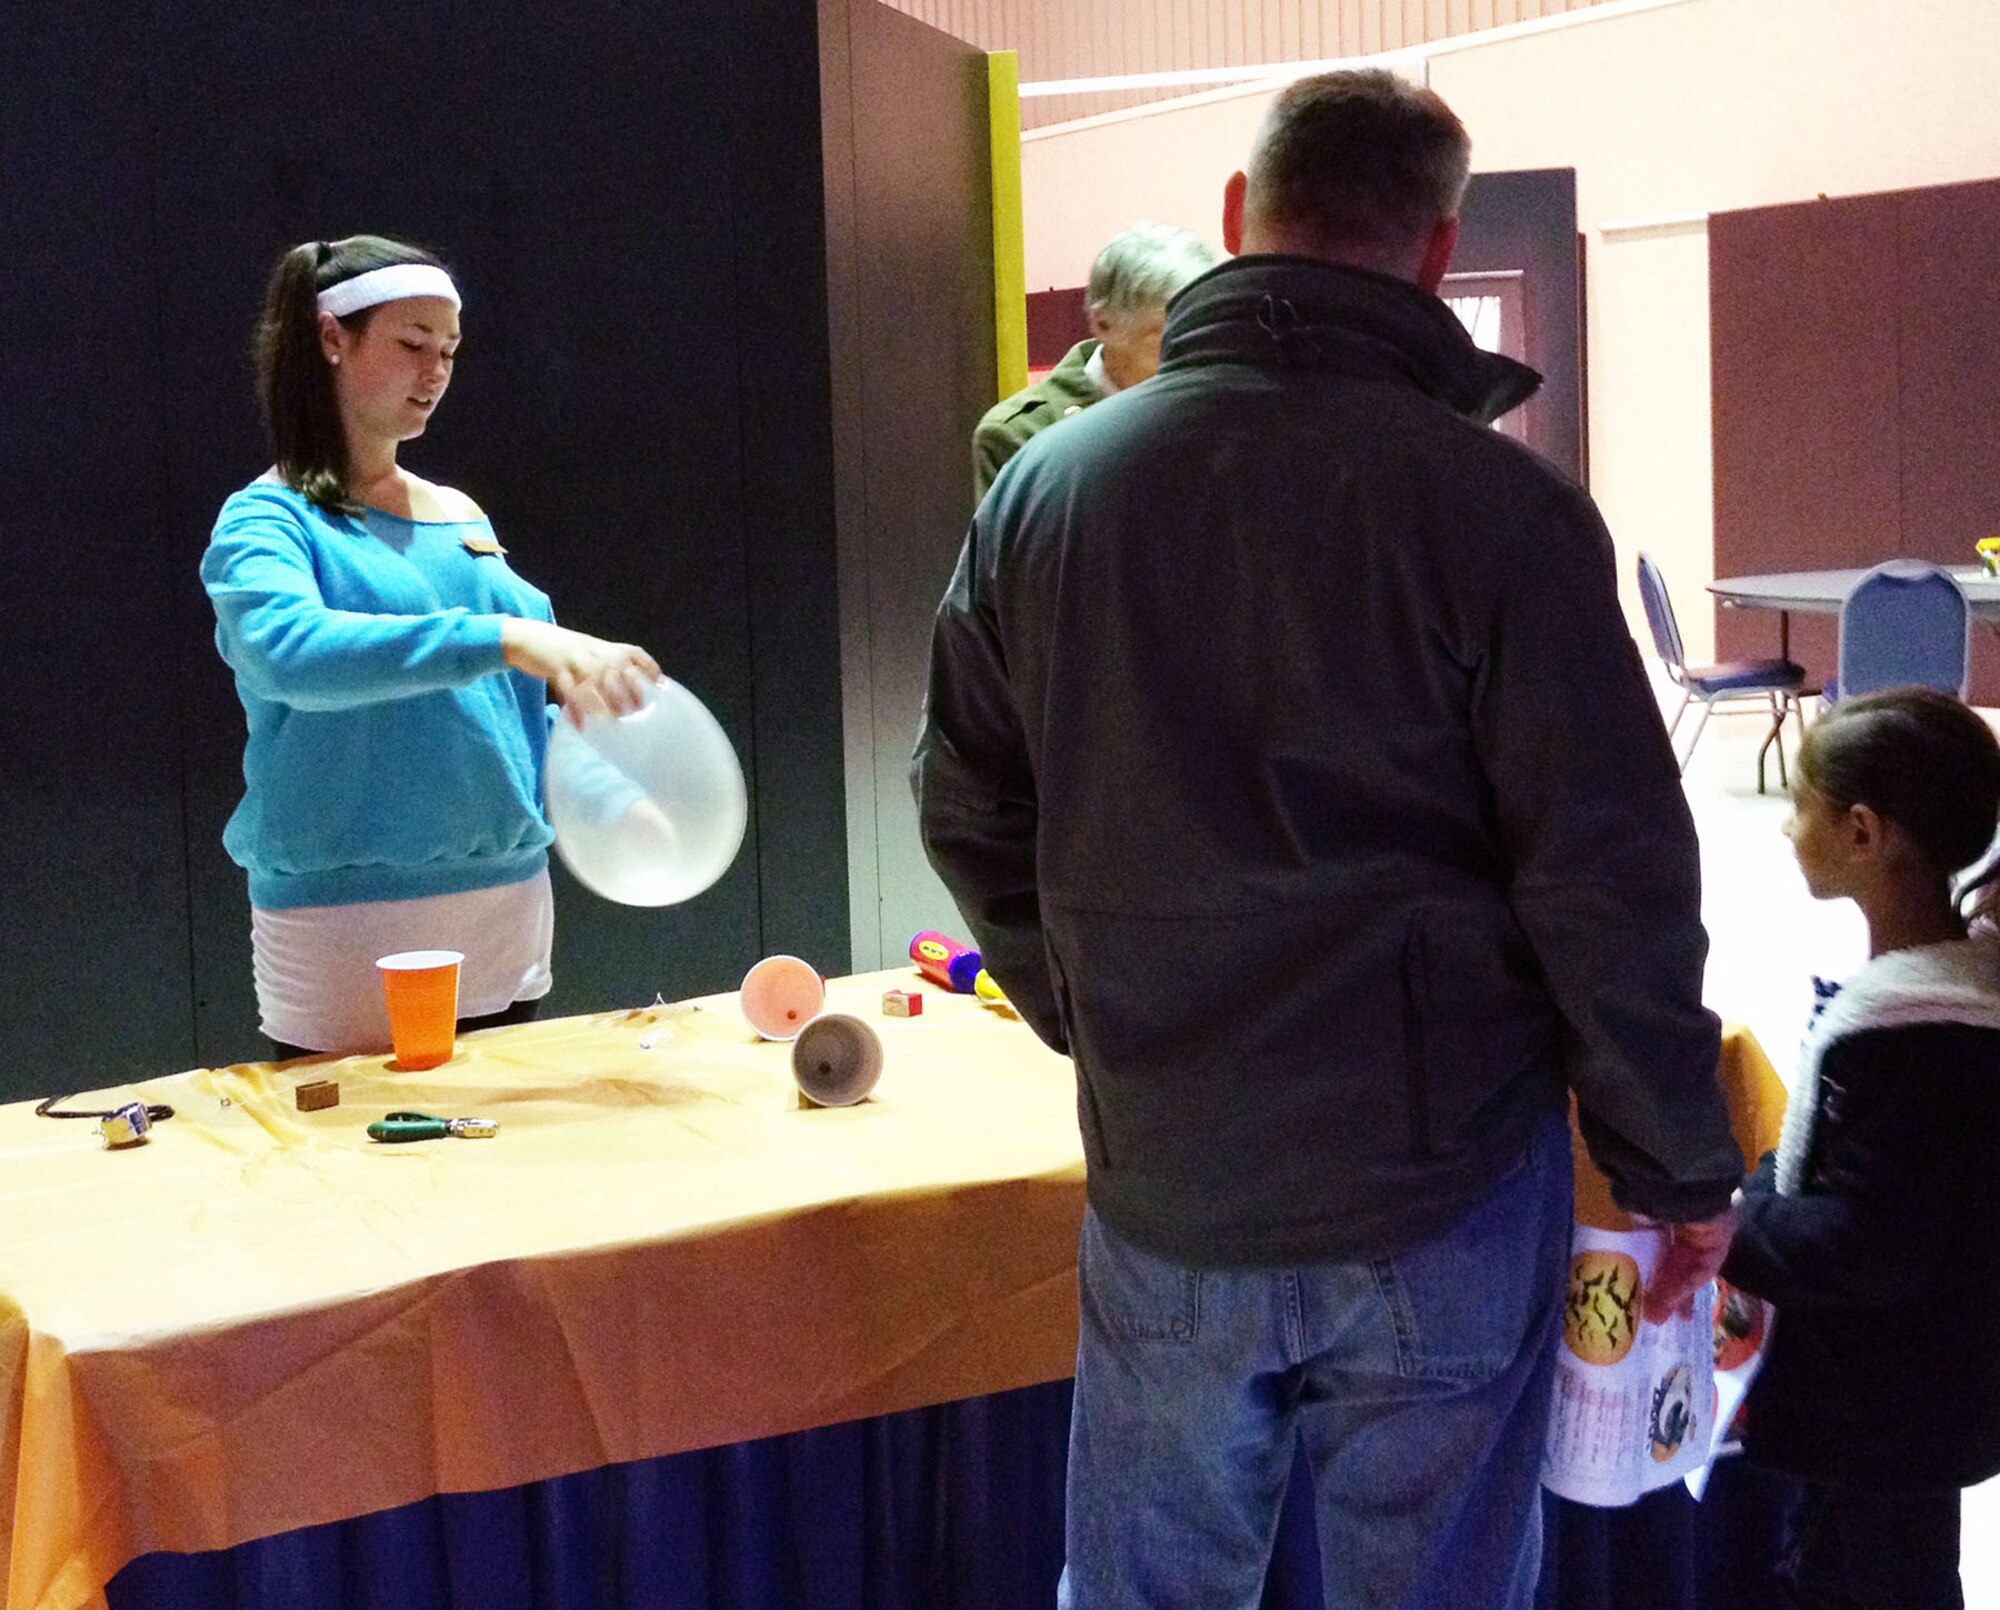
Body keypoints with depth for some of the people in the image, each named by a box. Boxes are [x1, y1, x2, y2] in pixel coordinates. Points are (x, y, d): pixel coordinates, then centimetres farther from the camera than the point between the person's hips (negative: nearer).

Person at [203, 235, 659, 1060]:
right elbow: (287, 651, -28)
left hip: (508, 904, 6)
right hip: (347, 919, -6)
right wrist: (502, 640, -37)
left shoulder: (462, 518, 13)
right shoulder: (268, 518, -6)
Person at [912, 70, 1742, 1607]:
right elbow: (1612, 883, -12)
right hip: (1439, 1191, -3)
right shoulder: (1501, 507, -13)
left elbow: (969, 814, 9)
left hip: (1163, 1184, 4)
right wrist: (1680, 1166, 0)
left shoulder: (1044, 484, 1)